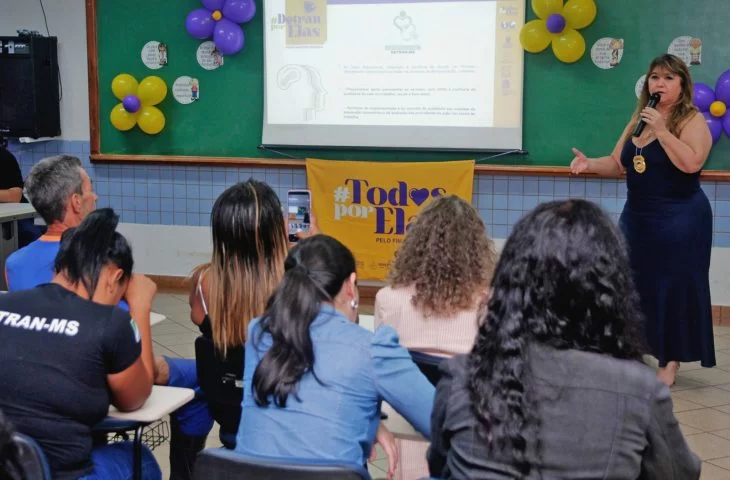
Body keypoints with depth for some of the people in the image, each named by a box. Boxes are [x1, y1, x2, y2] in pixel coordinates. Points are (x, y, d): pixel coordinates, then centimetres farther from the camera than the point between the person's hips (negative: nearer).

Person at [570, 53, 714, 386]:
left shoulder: (693, 120, -8)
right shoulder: (640, 118, 12)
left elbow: (691, 163, -25)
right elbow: (618, 163, 13)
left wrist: (661, 130, -25)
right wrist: (590, 164, -6)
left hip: (679, 220, -7)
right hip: (637, 217, 7)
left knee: (674, 286, -2)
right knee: (633, 284, 10)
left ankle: (670, 361, 8)